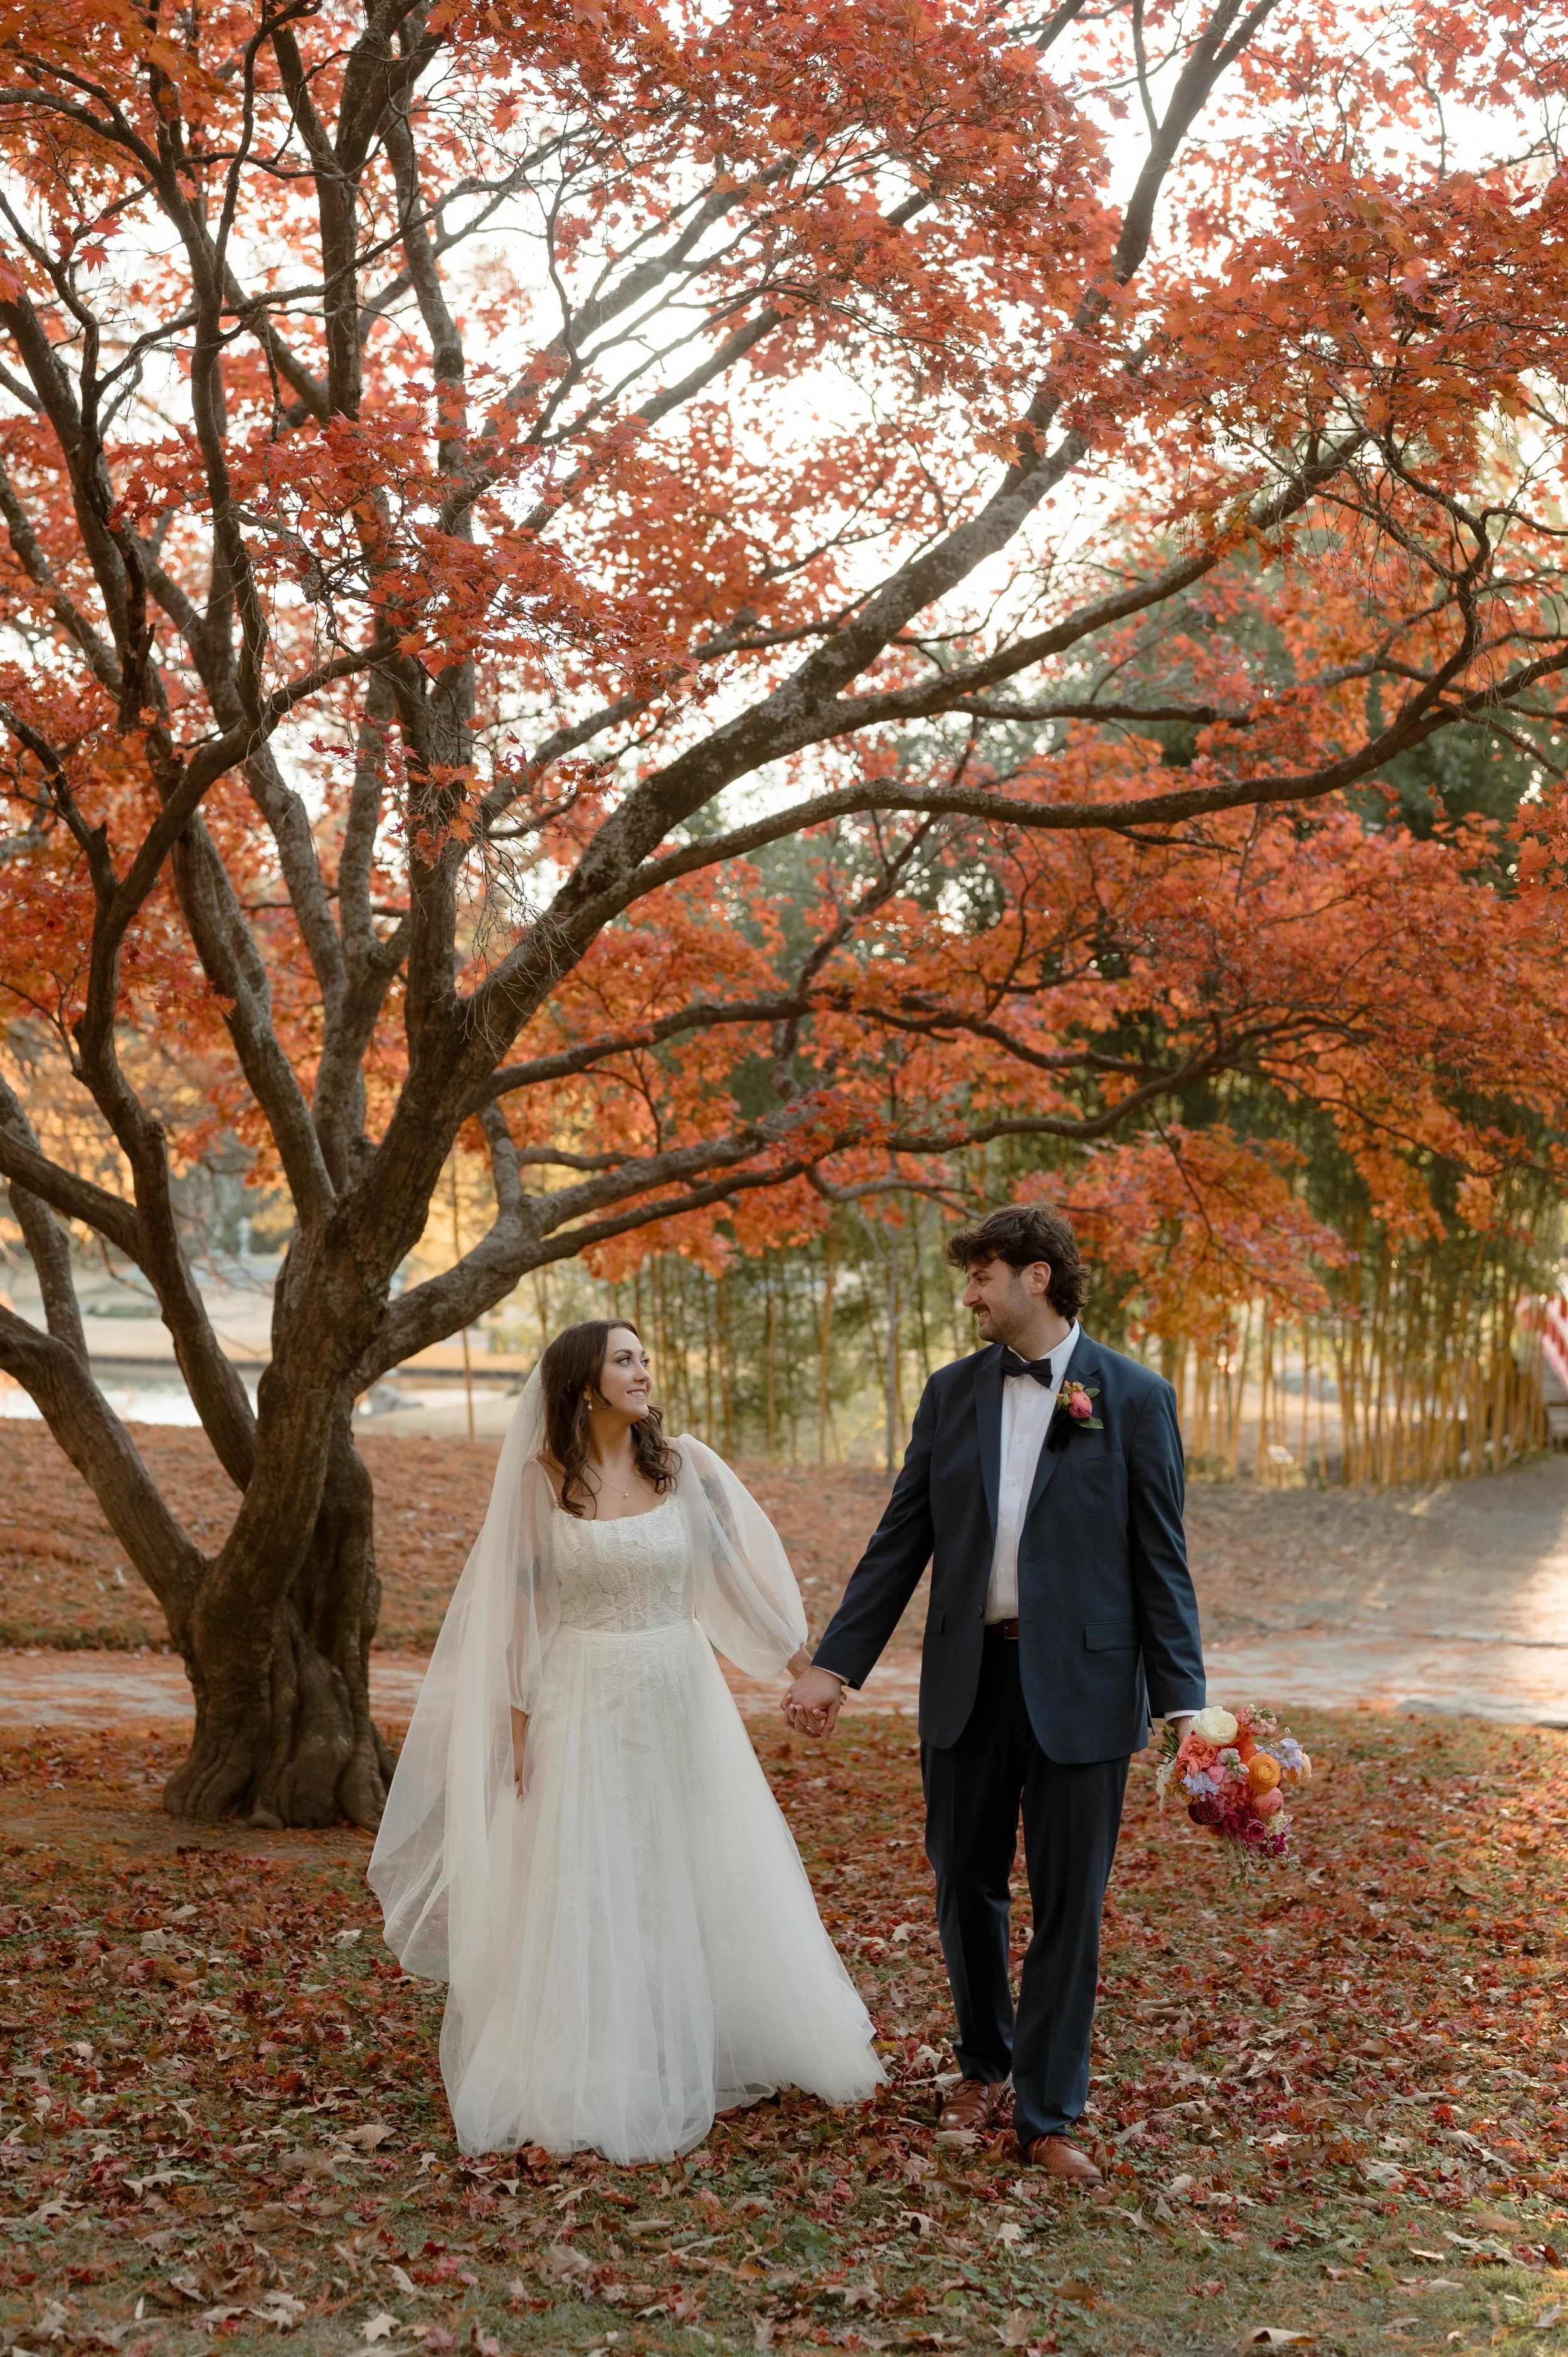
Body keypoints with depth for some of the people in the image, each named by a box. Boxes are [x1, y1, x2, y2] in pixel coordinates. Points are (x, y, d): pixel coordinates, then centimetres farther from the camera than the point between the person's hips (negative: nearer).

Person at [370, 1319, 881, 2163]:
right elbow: (519, 1605, -3)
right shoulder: (539, 1478, -6)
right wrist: (518, 1726, -4)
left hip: (679, 1696, 3)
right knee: (583, 1891, 4)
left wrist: (804, 1663, 1)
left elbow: (742, 1568, 2)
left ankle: (693, 2058, 32)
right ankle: (591, 2079, 17)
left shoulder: (684, 1464, -2)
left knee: (695, 1877, 13)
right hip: (581, 1703, -2)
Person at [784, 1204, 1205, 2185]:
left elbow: (1161, 1559, -4)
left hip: (1079, 1682, -4)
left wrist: (1182, 1700, -9)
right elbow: (900, 1542, 8)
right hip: (969, 1675, 4)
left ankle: (1049, 2114, 15)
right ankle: (985, 2064, 35)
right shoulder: (952, 1393, 7)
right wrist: (834, 1663, 2)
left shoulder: (1135, 1397, -3)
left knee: (1069, 1906, 3)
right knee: (967, 1884, 14)